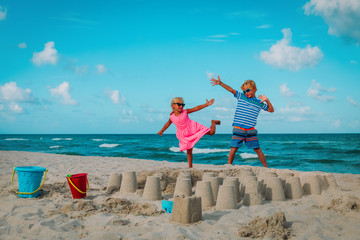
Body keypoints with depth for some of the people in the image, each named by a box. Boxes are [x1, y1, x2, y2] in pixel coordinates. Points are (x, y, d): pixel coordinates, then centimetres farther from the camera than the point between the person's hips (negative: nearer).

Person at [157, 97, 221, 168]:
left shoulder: (185, 112, -11)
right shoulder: (172, 117, -6)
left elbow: (196, 108, -13)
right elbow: (168, 123, 14)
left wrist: (206, 104, -21)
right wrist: (162, 131, 26)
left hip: (194, 128, -1)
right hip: (184, 135, 2)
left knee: (211, 132, -7)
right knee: (189, 151, 2)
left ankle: (213, 122, 25)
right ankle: (190, 167, 13)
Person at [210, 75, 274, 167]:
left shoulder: (259, 102, 10)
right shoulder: (240, 96, 7)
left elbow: (271, 110, 15)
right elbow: (231, 90, -2)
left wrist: (267, 100, 0)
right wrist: (220, 83, -14)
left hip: (251, 130, 1)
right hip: (238, 129, -1)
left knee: (257, 149, 4)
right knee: (233, 148, -6)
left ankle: (266, 167, 14)